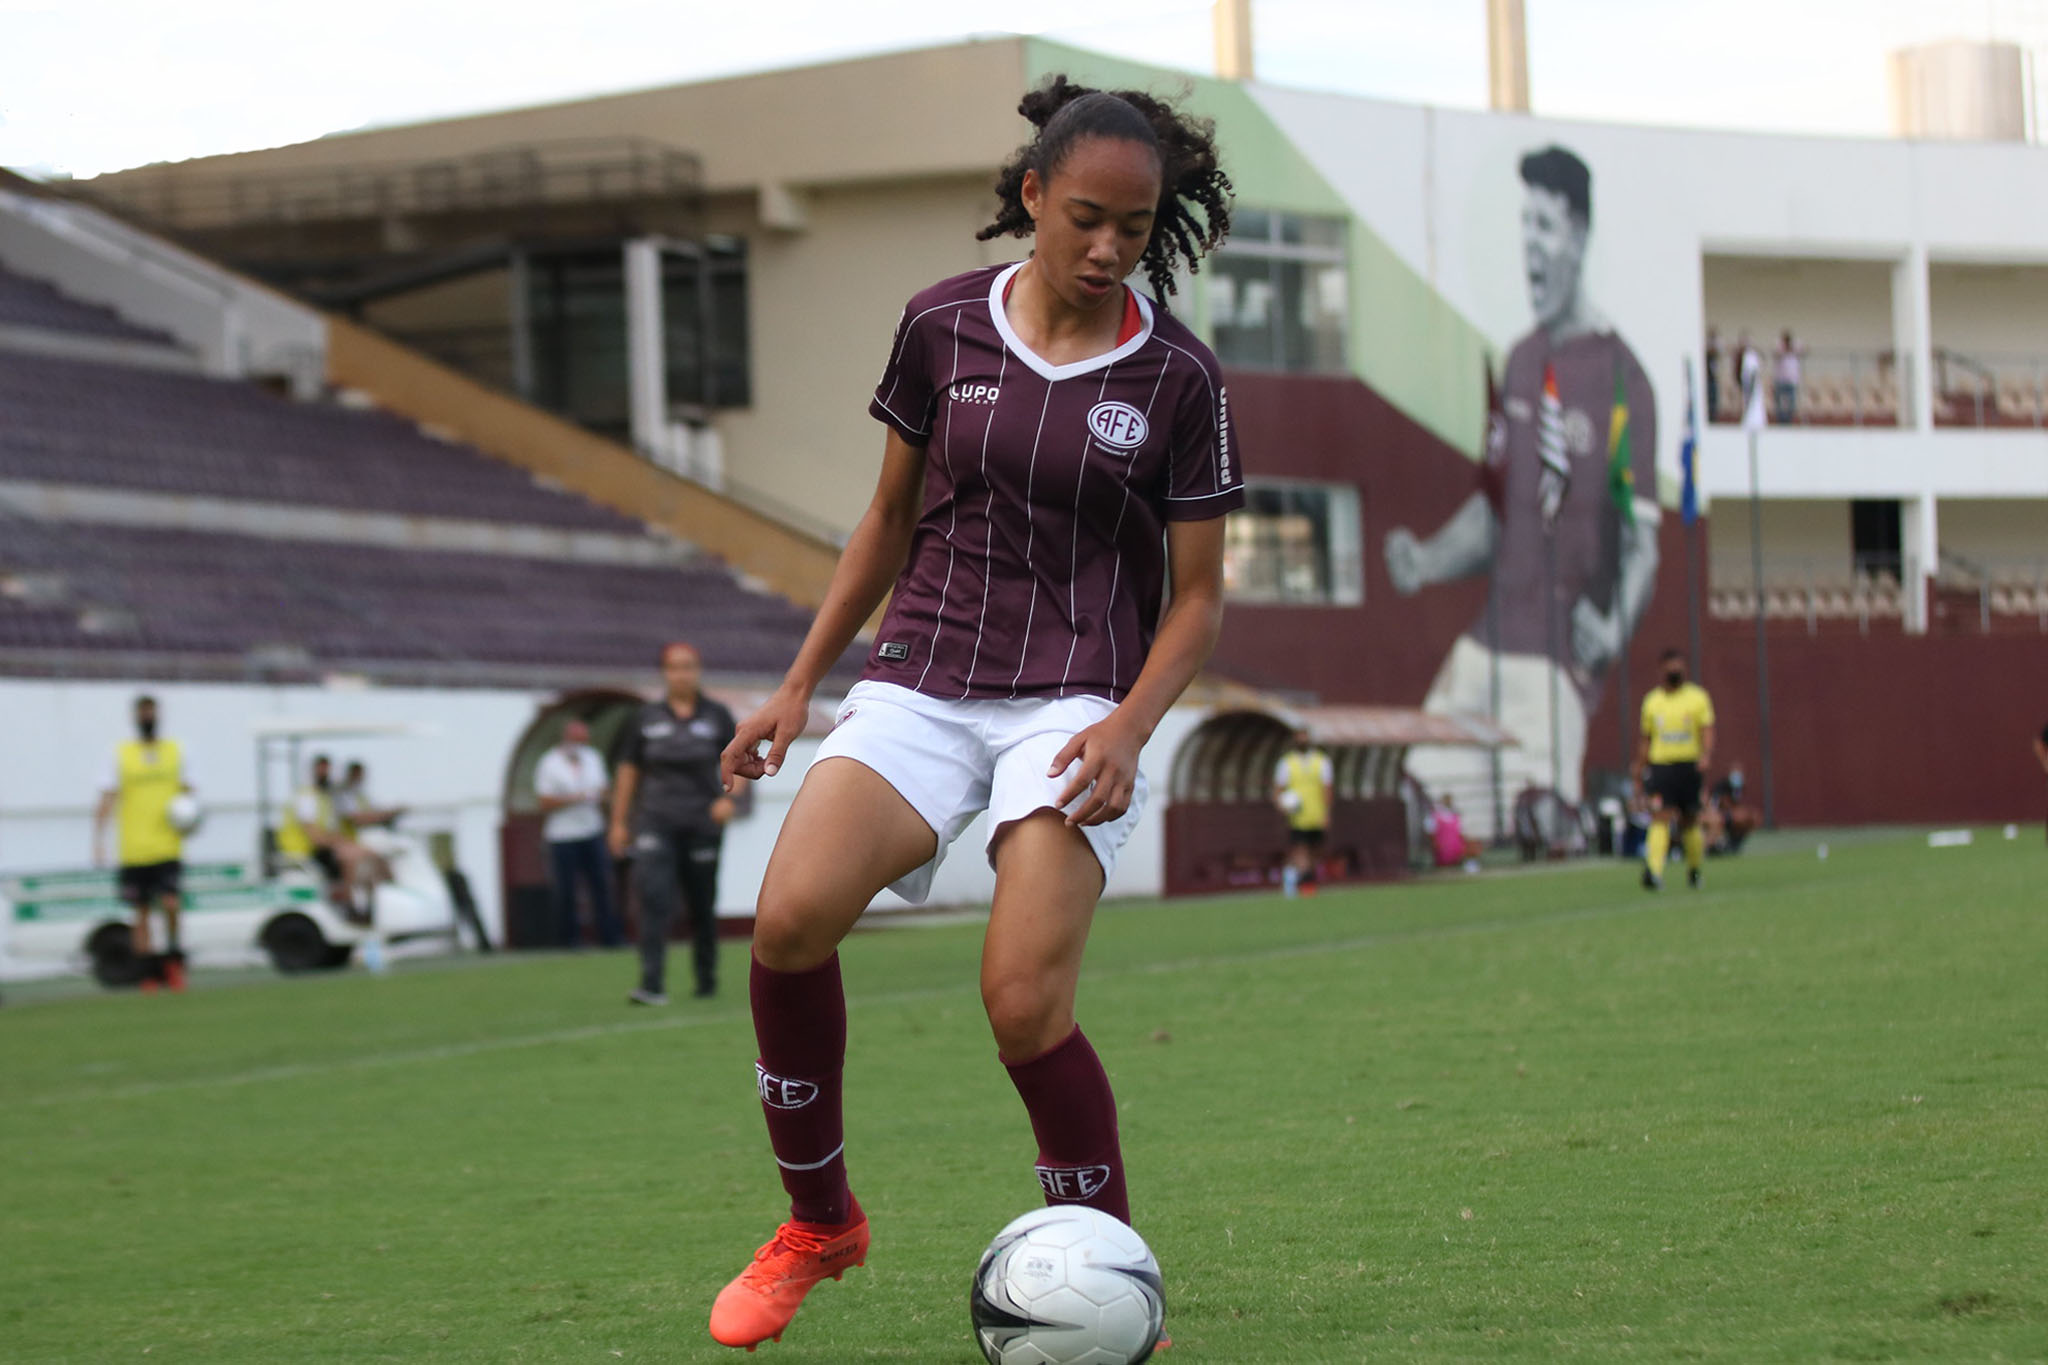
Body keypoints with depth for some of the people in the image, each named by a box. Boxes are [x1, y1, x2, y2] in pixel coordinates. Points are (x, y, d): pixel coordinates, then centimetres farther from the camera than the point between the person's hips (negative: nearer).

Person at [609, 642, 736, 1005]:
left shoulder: (716, 716, 5)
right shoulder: (647, 718, 6)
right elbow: (629, 770, 11)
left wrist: (729, 798, -11)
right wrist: (619, 822, 9)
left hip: (702, 824, 0)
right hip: (656, 823, 0)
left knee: (702, 905, 7)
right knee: (654, 899, -16)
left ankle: (707, 980, 24)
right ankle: (653, 985, -22)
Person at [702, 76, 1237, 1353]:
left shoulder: (1178, 377, -1)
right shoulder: (944, 325, 4)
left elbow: (1197, 597, 4)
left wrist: (1129, 725, -14)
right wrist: (799, 687, 13)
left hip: (1078, 705, -2)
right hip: (923, 683, 2)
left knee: (1025, 1005, -20)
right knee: (791, 916, -23)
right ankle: (820, 1221, -2)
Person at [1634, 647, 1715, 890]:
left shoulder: (1697, 697, 4)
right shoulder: (1652, 700, 10)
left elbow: (1707, 730, -4)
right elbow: (1644, 738, 16)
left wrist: (1707, 754, -22)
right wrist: (1640, 770, 14)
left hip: (1689, 767, 0)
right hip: (1660, 766, 0)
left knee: (1689, 822, 8)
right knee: (1660, 818, -15)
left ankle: (1696, 867, 29)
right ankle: (1654, 872, -26)